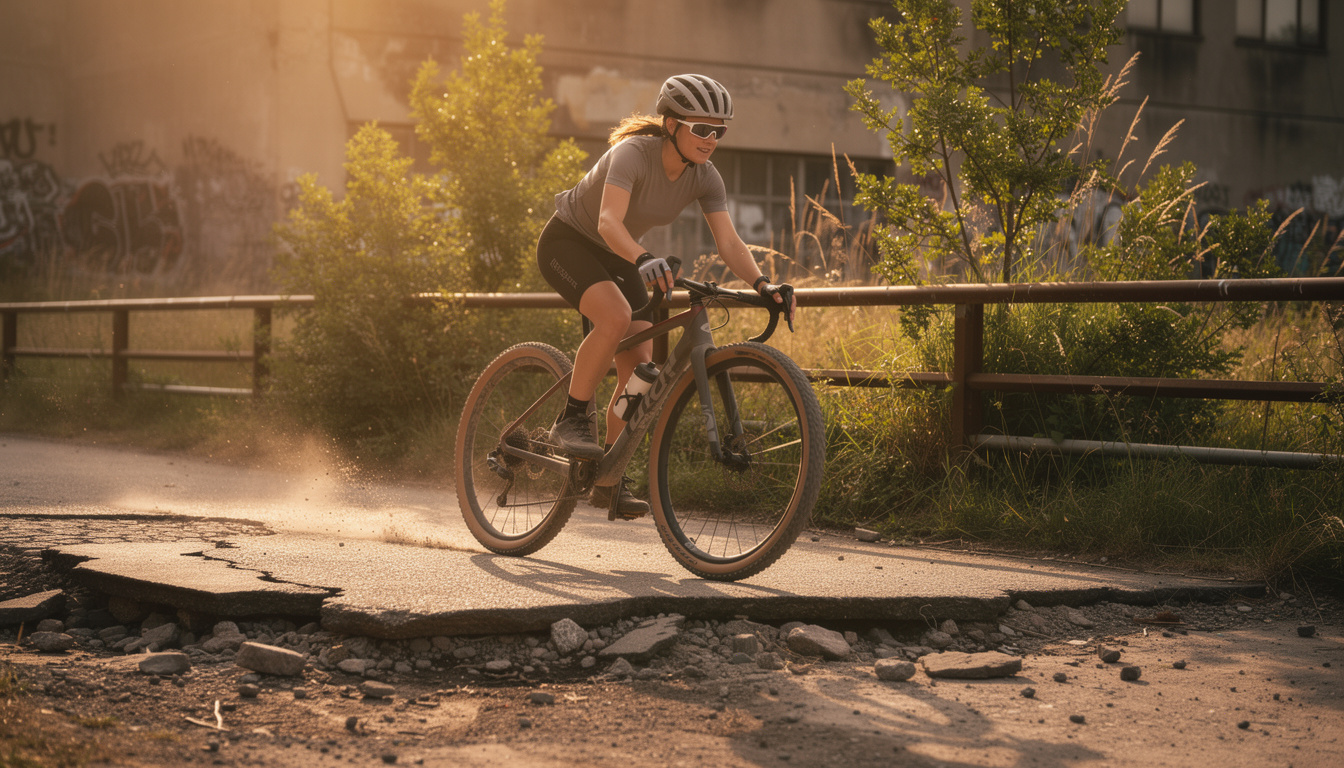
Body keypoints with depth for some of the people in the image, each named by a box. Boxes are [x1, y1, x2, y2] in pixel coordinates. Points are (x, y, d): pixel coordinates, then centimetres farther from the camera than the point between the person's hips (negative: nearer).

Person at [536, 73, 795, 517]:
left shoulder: (704, 178, -12)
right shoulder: (633, 153, -30)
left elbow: (729, 243, -20)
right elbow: (608, 220, -45)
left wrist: (762, 284, -38)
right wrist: (643, 260, -63)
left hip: (616, 258, 6)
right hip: (568, 242, -6)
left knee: (640, 368, -7)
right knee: (615, 317, -35)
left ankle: (609, 482, 3)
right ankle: (571, 422, -18)